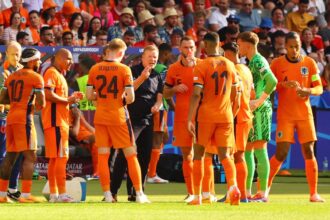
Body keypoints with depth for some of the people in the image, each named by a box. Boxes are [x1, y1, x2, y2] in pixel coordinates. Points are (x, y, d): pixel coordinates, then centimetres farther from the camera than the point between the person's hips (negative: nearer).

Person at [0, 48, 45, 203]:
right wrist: (35, 104, 12)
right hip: (24, 119, -7)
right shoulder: (35, 77, -5)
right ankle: (25, 194, -14)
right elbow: (41, 103, -9)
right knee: (30, 156, -6)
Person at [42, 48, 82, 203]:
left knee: (54, 159, 11)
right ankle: (62, 194, -15)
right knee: (60, 157, -12)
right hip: (55, 121, -11)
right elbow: (48, 94, -21)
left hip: (60, 121, 11)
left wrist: (71, 98, 11)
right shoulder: (52, 73, -10)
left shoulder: (60, 75, 22)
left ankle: (53, 194, 13)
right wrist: (68, 100, -14)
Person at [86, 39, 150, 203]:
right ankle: (139, 194, 6)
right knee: (131, 155, 5)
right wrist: (123, 100, 9)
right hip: (119, 118, -3)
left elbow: (89, 95, -1)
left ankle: (107, 194, 1)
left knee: (103, 156, 5)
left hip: (100, 117, 3)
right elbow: (131, 97, -13)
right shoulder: (124, 69, -8)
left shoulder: (94, 69, 0)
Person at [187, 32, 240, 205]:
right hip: (225, 116, 3)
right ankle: (233, 186, -24)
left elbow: (196, 95, -16)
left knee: (198, 154, 10)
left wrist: (189, 119, -17)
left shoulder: (201, 66, -9)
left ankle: (197, 196, 10)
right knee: (224, 155, 4)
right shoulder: (229, 65, 6)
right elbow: (234, 94, 15)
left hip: (205, 116, -3)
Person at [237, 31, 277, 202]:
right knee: (247, 150, 11)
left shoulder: (257, 61, -12)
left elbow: (272, 81, -27)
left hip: (259, 110, -10)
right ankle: (247, 192, 14)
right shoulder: (253, 62, 18)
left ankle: (263, 193, -8)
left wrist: (259, 101, -23)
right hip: (252, 111, 10)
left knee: (259, 150, -9)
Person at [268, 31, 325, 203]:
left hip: (305, 113, 2)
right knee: (281, 153, -8)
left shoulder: (309, 63, 4)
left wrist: (307, 90, -17)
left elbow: (319, 88, 5)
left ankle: (314, 193, 2)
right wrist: (284, 84, -18)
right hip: (285, 115, -2)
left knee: (309, 151, -3)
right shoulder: (277, 63, 0)